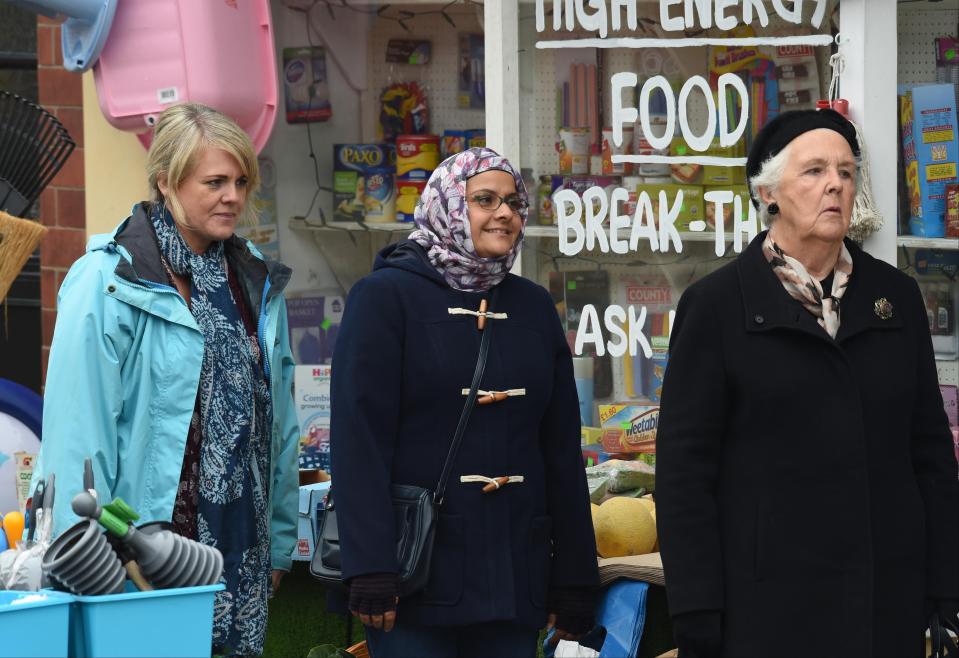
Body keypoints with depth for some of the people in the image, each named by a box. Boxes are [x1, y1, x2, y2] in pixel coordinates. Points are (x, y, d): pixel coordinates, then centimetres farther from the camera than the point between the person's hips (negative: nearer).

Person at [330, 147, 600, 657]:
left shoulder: (534, 307, 14)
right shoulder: (386, 296, -2)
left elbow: (562, 451, 14)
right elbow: (358, 438, -10)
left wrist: (574, 581, 9)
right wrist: (371, 571, -19)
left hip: (515, 574, 5)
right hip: (420, 578, -5)